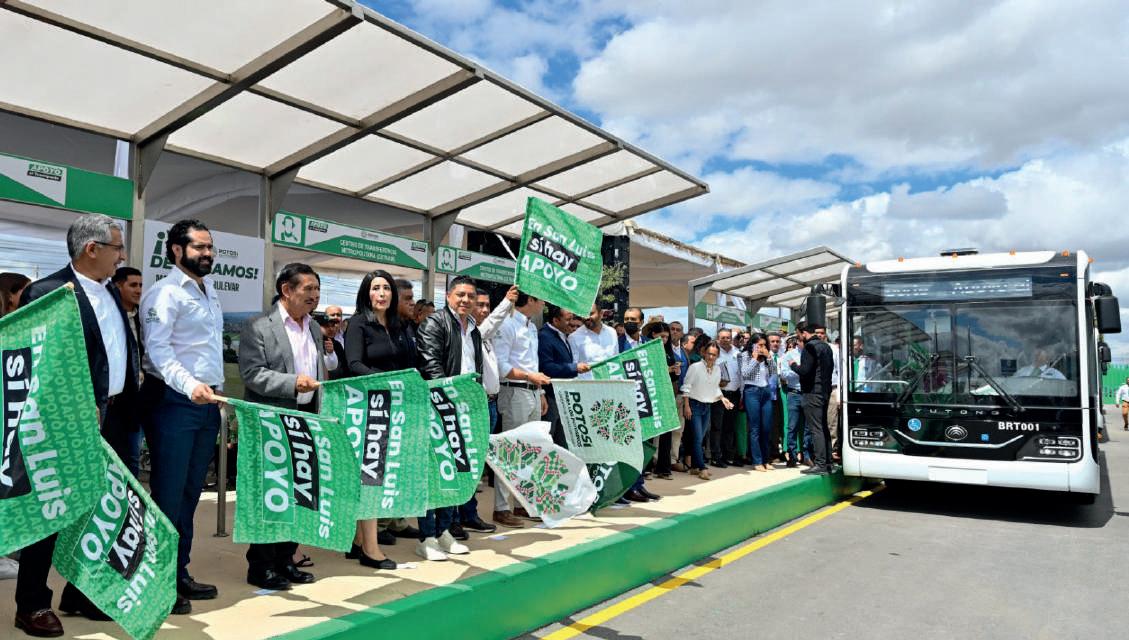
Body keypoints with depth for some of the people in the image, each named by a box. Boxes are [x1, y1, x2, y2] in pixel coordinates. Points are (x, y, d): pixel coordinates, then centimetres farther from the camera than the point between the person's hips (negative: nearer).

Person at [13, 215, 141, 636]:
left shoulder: (110, 292, 12)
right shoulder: (47, 292, -13)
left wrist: (130, 389, 8)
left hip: (111, 419, 8)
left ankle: (81, 593, 28)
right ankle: (32, 605, 20)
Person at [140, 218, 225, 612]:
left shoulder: (210, 292, 17)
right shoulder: (165, 293, -9)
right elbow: (158, 349, -20)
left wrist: (216, 391, 14)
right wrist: (190, 385, -33)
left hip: (207, 402, 8)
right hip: (173, 401, -8)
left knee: (190, 492, 13)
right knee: (168, 492, -2)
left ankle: (179, 573, 23)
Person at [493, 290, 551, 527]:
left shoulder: (532, 327, 17)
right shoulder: (507, 325, -11)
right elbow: (501, 366, -17)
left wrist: (541, 393, 18)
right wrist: (530, 377, -19)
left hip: (532, 392, 9)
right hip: (514, 393, -9)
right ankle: (501, 509, 1)